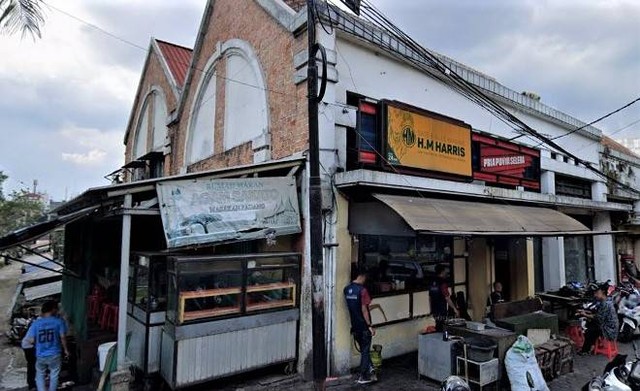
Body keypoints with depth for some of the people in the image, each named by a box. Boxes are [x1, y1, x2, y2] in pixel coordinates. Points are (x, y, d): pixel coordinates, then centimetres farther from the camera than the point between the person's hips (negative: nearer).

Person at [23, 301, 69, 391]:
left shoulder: (36, 323, -6)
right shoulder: (59, 321, -11)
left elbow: (31, 340, -6)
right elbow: (63, 337, -11)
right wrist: (65, 350, 4)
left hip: (40, 356, 2)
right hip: (54, 355, -2)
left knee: (40, 375, 24)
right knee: (54, 375, 17)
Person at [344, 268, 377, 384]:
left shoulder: (346, 289, 3)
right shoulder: (362, 290, -19)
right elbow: (364, 310, -19)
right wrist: (370, 326, -14)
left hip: (354, 326, 7)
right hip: (363, 326, -6)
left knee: (363, 350, 19)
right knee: (365, 351, 7)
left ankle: (369, 372, 26)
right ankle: (363, 377, 14)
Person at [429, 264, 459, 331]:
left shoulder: (432, 283, 8)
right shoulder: (442, 283, -16)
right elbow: (447, 298, -19)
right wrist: (455, 309, -11)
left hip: (435, 311, 8)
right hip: (442, 311, -8)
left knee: (438, 328, 16)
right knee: (442, 330, -1)